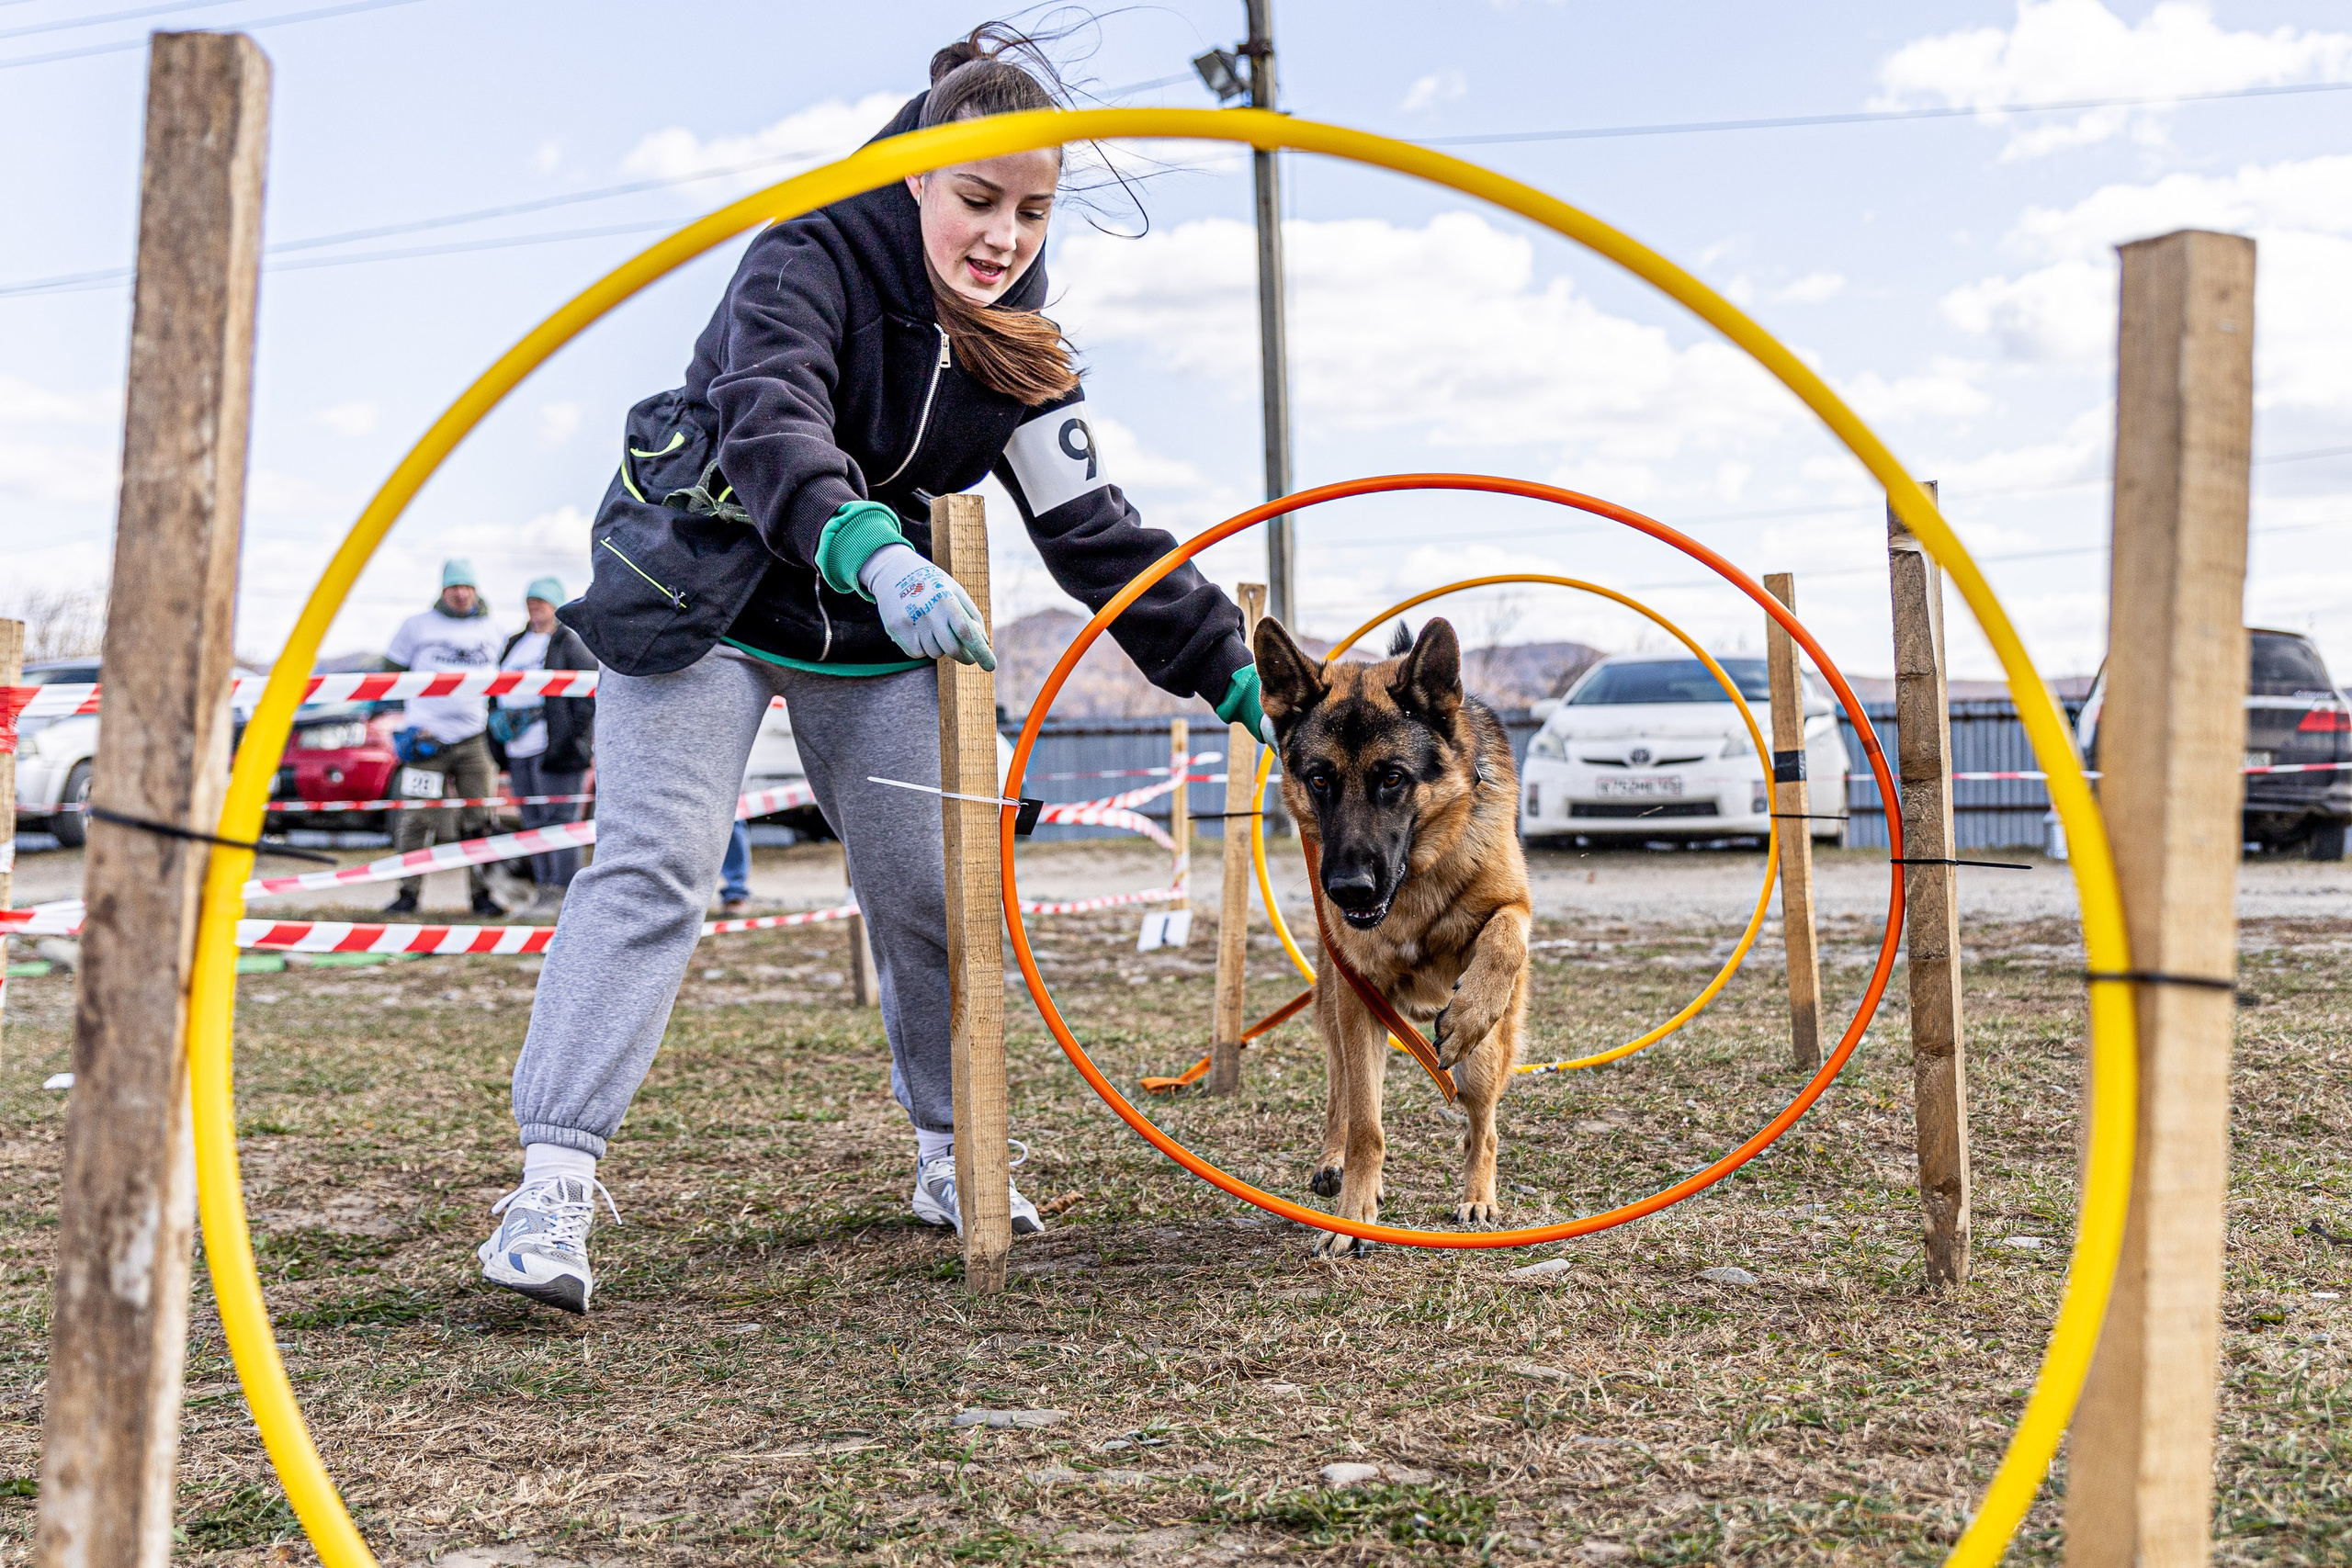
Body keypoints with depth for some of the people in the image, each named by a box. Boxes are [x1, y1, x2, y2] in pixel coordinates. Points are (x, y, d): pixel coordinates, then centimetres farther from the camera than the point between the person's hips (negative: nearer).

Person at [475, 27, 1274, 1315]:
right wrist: (872, 554, -59)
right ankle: (552, 1185, -18)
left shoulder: (1014, 344, -3)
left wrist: (1239, 680, -7)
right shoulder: (810, 262, -21)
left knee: (924, 890, 4)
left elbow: (1095, 532, -1)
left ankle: (952, 1158, 23)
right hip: (699, 592, -5)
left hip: (878, 624, 5)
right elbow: (772, 428, -39)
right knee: (650, 870, -16)